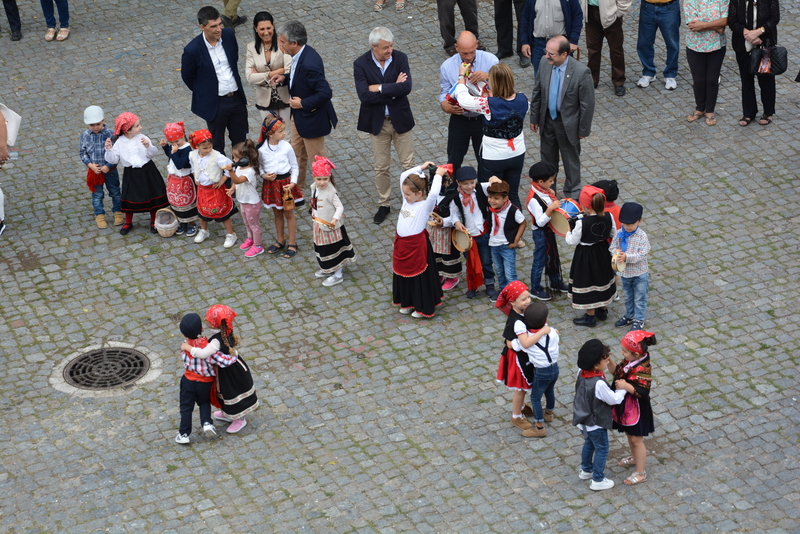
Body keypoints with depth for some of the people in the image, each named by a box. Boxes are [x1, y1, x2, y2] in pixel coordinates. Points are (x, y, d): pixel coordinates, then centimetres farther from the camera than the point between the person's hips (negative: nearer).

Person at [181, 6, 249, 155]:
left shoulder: (229, 35, -9)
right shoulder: (192, 50, -22)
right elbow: (187, 77, -5)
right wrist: (204, 93, 4)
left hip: (237, 98, 5)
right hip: (215, 103, -4)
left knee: (240, 141, 19)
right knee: (217, 146, 13)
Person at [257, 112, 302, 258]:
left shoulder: (286, 147, -13)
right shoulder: (261, 149, -11)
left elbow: (294, 166, -3)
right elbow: (259, 166, 4)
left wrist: (293, 183, -15)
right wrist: (264, 175, -15)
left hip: (285, 182, -2)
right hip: (271, 183, 2)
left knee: (288, 213, 10)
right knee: (277, 213, 18)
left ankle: (292, 243, 23)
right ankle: (280, 241, 35)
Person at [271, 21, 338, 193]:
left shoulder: (310, 63, -34)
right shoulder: (300, 54, -5)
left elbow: (325, 93, -33)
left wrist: (303, 104, -24)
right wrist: (285, 77, -2)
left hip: (312, 117, -10)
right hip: (299, 115, 10)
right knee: (297, 154, 25)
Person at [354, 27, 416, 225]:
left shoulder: (400, 58, -10)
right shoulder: (361, 64, -13)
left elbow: (406, 87, -24)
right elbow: (364, 96, -23)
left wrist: (379, 88, -23)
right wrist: (393, 89, -21)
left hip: (401, 119, 0)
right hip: (377, 122, 0)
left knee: (408, 164, 8)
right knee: (381, 167, 12)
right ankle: (384, 204, 28)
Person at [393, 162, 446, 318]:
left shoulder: (425, 205, -16)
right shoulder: (407, 200, 3)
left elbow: (434, 193, -37)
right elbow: (403, 176, 10)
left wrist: (438, 175, -24)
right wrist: (421, 168, 7)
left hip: (416, 245, -8)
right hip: (401, 243, 8)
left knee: (419, 276, 5)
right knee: (403, 273, 20)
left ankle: (423, 307, 19)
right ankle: (408, 303, 37)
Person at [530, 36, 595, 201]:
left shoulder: (581, 72, -27)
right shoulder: (544, 62, -13)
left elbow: (587, 104, -17)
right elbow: (537, 92, 1)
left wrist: (583, 129, -10)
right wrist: (534, 117, 6)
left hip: (568, 123, -4)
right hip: (547, 120, 4)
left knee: (571, 159, 16)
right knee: (547, 157, 22)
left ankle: (572, 193, 37)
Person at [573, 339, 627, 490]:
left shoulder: (582, 373, -13)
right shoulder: (599, 384, -37)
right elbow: (614, 399, -23)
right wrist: (622, 389, -8)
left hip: (583, 420, 8)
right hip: (596, 424, -8)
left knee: (589, 443, 30)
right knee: (602, 449, 13)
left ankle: (586, 470, 48)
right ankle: (597, 480, 25)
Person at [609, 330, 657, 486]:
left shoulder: (643, 369, -31)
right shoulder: (628, 361, -6)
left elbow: (643, 392, -30)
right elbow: (617, 372, 8)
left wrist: (626, 386, -40)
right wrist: (609, 363, -9)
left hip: (637, 409, -8)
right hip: (626, 406, 8)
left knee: (636, 439, 6)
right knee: (629, 434, 27)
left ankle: (640, 473, 20)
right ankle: (635, 458, 52)